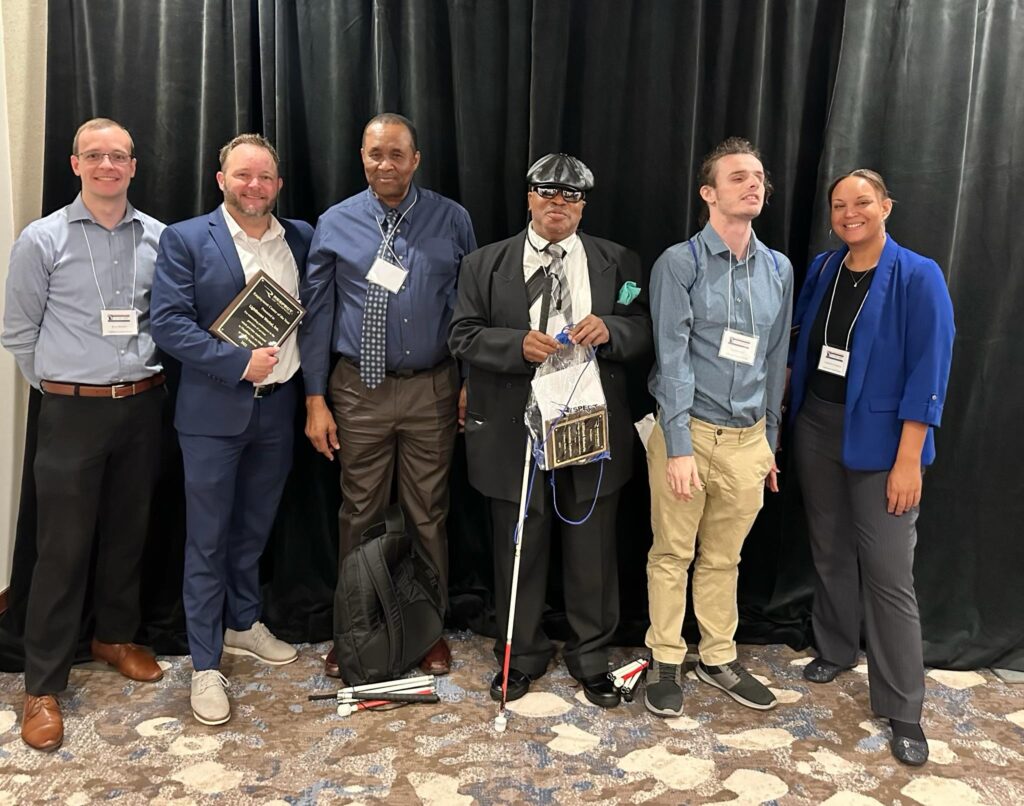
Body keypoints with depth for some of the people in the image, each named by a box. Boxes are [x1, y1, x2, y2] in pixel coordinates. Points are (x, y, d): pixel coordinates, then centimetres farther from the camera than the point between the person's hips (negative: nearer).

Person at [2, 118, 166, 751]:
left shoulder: (159, 237, 2)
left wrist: (148, 378, 6)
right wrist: (61, 386, 4)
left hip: (143, 407, 3)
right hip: (74, 412, -3)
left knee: (129, 532, 15)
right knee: (63, 548, 1)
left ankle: (116, 637, 37)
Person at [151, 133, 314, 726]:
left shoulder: (301, 238, 7)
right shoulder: (185, 239, -5)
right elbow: (169, 323, -12)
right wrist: (239, 362, -18)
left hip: (278, 407, 4)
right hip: (214, 410, -4)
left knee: (255, 529, 19)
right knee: (208, 540, 3)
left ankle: (244, 623, 38)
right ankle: (207, 666, 14)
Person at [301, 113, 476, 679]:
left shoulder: (451, 220, 0)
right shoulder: (335, 224, 0)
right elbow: (317, 313, 2)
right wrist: (315, 399, -1)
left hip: (432, 388, 0)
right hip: (359, 388, 0)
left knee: (428, 515, 11)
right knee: (359, 515, 10)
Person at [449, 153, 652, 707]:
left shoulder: (618, 263, 6)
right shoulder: (485, 265, 4)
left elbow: (646, 333, 4)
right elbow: (463, 337, -2)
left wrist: (610, 329, -18)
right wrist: (518, 344, -20)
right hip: (516, 434, 0)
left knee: (592, 553, 11)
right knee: (519, 552, 11)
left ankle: (591, 658, 31)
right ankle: (522, 656, 31)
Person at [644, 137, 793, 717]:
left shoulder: (779, 269, 8)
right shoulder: (680, 263, -7)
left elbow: (776, 359, 13)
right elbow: (674, 359, -12)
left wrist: (770, 441, 14)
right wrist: (679, 448, -16)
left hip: (748, 436, 4)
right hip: (688, 430, -4)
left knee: (724, 557, 15)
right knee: (672, 555, 7)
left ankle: (719, 659, 31)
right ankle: (667, 662, 23)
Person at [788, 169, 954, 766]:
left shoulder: (918, 278, -10)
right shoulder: (822, 270, 6)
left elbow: (928, 373, -13)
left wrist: (908, 459, -17)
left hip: (880, 439, -5)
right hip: (816, 428, 5)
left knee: (888, 572, -3)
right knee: (830, 550, 17)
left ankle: (904, 710, 9)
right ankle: (837, 649, 38)